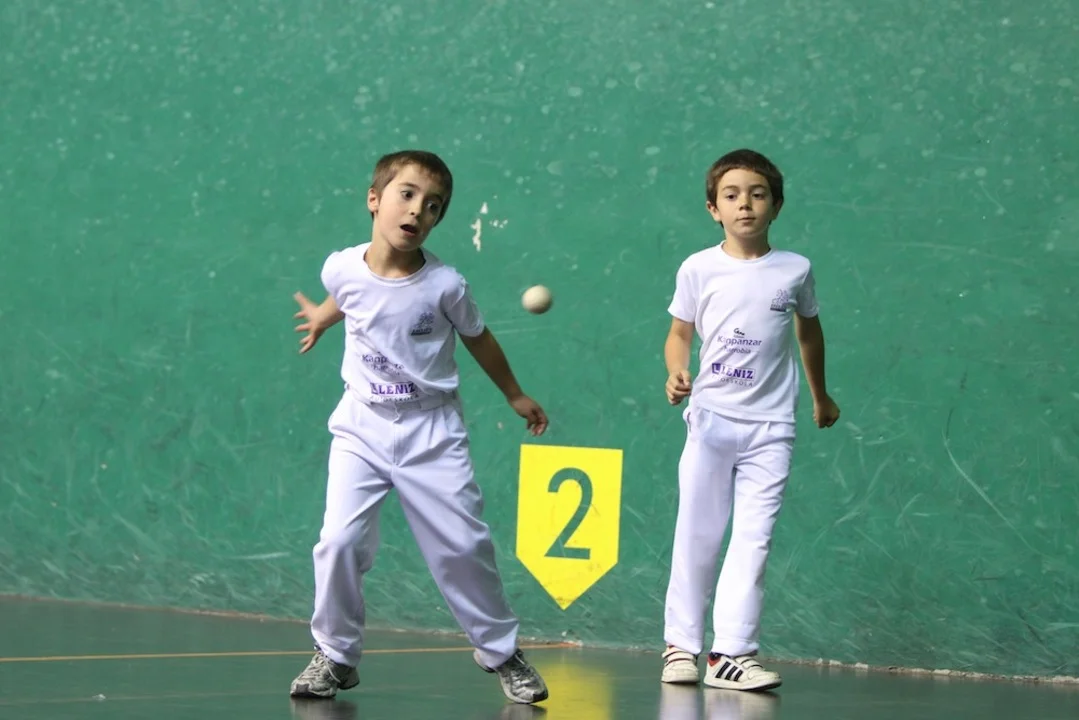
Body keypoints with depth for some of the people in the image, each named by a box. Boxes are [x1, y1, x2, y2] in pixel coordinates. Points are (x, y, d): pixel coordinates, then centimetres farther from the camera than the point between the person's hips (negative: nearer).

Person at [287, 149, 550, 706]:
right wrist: (319, 320, 40)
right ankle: (335, 655, 4)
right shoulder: (343, 269, -9)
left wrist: (515, 396, 19)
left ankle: (500, 650, 16)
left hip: (431, 429, -1)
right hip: (361, 428, 1)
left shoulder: (444, 285, -13)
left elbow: (478, 340, 6)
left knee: (464, 545, -3)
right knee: (340, 540, -13)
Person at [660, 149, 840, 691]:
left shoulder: (794, 270, 2)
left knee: (754, 538, -6)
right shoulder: (698, 269, 0)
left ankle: (732, 651, -6)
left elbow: (808, 329, 18)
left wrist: (821, 396, 28)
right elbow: (679, 333, 8)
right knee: (697, 535, 4)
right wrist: (676, 373, -13)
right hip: (711, 417, 0)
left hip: (770, 426, 0)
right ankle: (681, 644, 12)